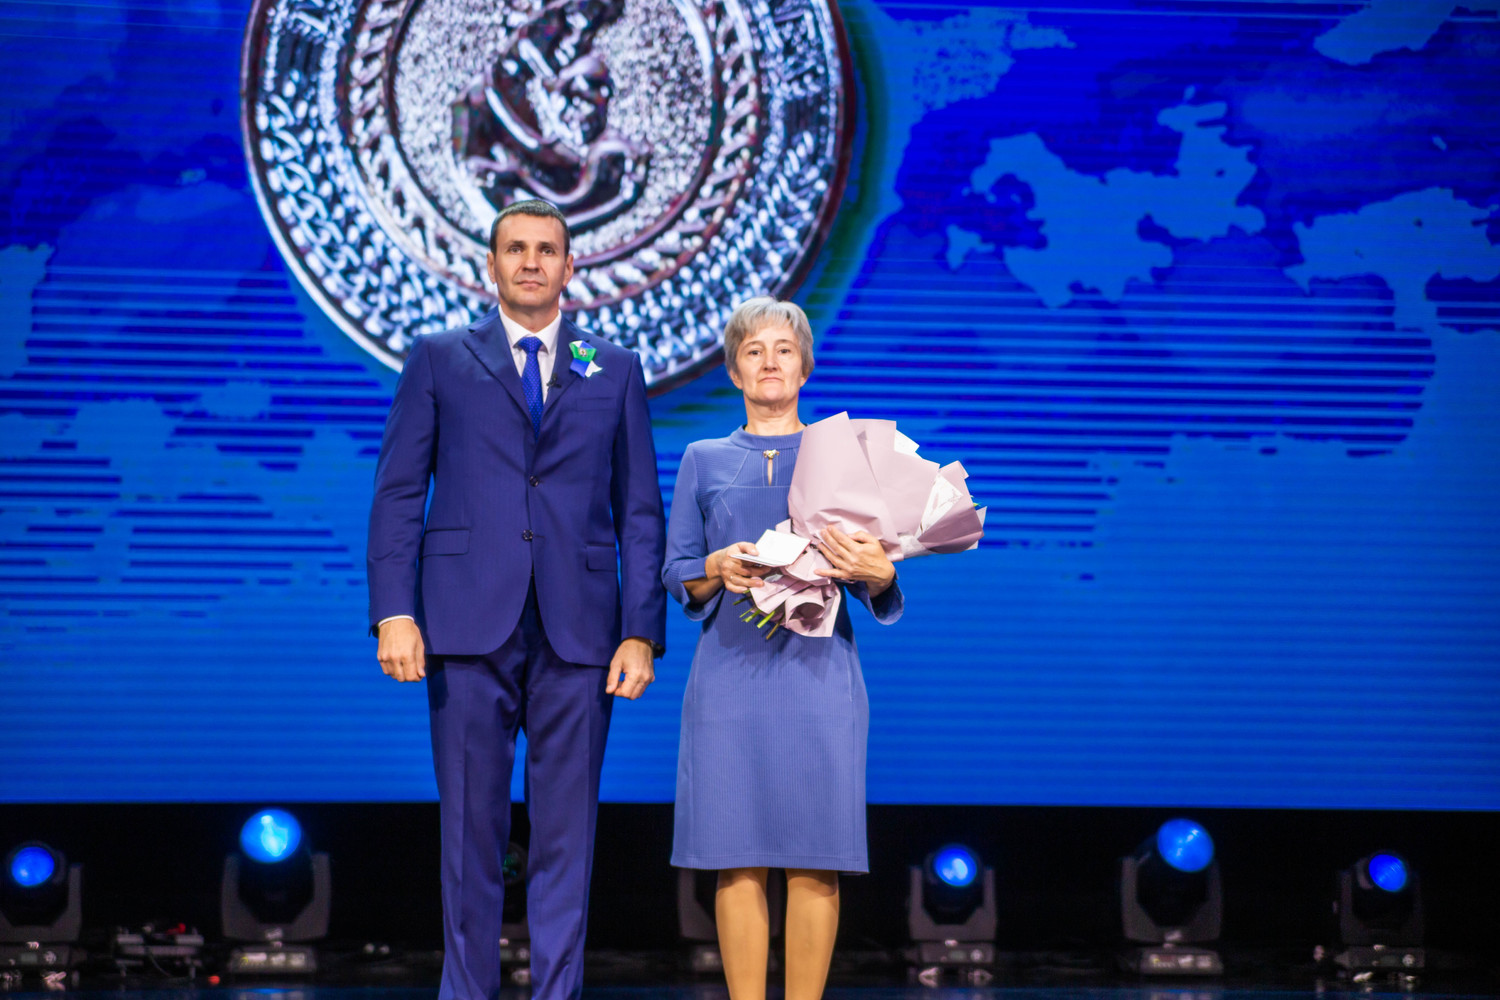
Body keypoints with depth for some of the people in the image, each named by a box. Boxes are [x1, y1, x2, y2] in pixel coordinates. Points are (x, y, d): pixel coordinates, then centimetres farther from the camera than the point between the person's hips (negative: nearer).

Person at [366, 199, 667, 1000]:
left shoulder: (614, 372, 14)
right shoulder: (439, 361, 10)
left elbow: (640, 513, 10)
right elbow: (398, 496, 5)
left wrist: (642, 632, 0)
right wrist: (394, 612, -7)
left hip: (578, 633, 1)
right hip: (470, 630, -1)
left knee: (566, 834, 2)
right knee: (470, 830, 0)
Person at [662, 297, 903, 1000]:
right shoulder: (704, 461, 14)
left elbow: (877, 588, 7)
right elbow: (676, 573, 10)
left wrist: (876, 571, -17)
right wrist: (719, 569, -12)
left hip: (817, 671, -1)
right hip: (731, 671, 1)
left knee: (813, 861, -4)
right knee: (739, 860, -3)